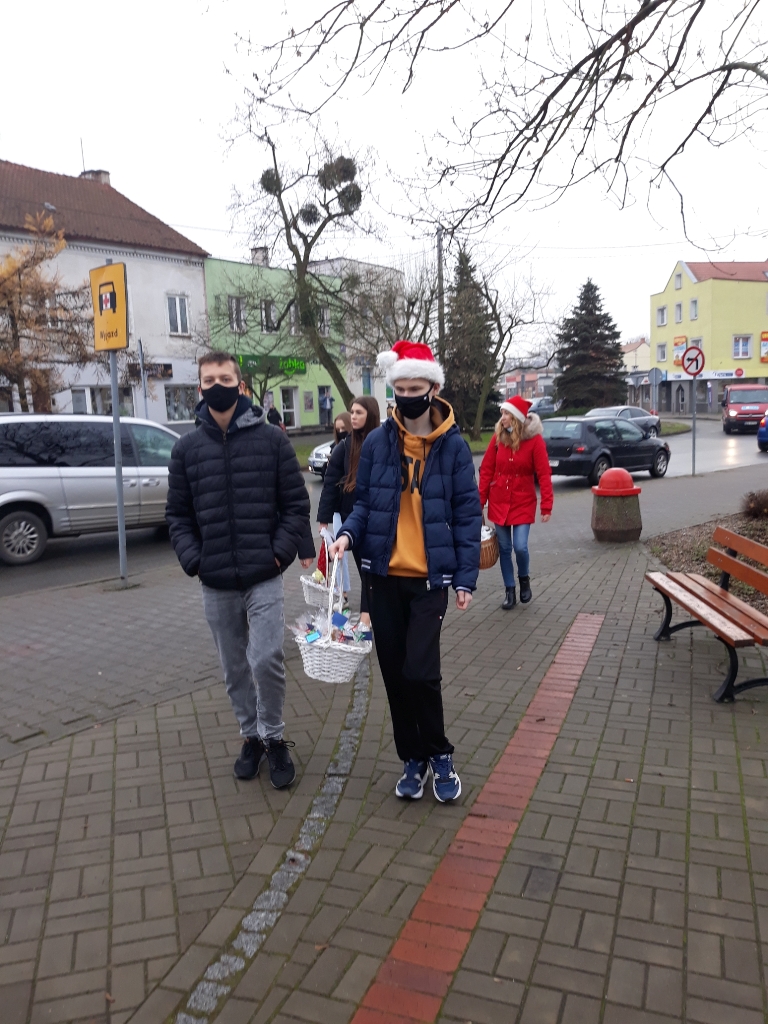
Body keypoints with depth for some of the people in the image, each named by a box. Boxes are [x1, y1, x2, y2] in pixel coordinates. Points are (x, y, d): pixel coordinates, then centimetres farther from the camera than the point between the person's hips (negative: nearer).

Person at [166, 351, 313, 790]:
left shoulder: (272, 439, -1)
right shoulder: (187, 448, 5)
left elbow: (296, 503, 1)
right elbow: (178, 515, 10)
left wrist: (282, 550, -11)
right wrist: (192, 559, -4)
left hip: (264, 577, -3)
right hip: (216, 584, 3)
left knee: (266, 659, -11)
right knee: (235, 668, 13)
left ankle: (274, 739, 13)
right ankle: (252, 736, 33)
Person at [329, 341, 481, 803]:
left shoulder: (454, 445, -3)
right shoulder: (377, 442, 1)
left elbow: (467, 513, -2)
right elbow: (365, 500, 8)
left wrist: (467, 578, -6)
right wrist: (349, 533, -13)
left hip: (430, 577, -3)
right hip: (385, 575, 3)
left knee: (420, 672, -10)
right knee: (395, 674, 10)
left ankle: (440, 755, 17)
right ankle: (413, 759, 29)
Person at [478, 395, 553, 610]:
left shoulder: (535, 440, -10)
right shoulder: (498, 437, -2)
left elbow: (544, 474, -11)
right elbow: (486, 469, 2)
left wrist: (546, 505, -15)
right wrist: (480, 500, -1)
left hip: (523, 502, -3)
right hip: (498, 501, 3)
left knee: (520, 546, -9)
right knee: (504, 548, 7)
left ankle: (524, 578, 23)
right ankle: (509, 591, 21)